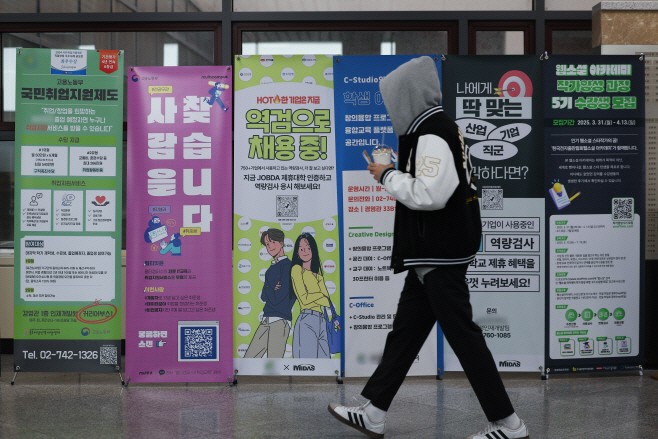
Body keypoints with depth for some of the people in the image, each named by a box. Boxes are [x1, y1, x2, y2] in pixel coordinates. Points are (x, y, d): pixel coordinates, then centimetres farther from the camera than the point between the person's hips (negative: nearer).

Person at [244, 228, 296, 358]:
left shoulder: (288, 265, -6)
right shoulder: (271, 268, 21)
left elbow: (278, 298, -13)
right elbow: (263, 296, 14)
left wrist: (268, 289, 4)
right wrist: (272, 290, -5)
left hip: (280, 320, -9)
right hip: (266, 320, 9)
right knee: (248, 359, 7)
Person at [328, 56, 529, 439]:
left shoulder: (431, 134, -18)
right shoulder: (439, 128, 14)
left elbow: (430, 194, -27)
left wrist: (387, 176, -14)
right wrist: (396, 174, 12)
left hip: (440, 255, -11)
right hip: (434, 252, 11)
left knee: (462, 335, -3)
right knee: (405, 332, 14)